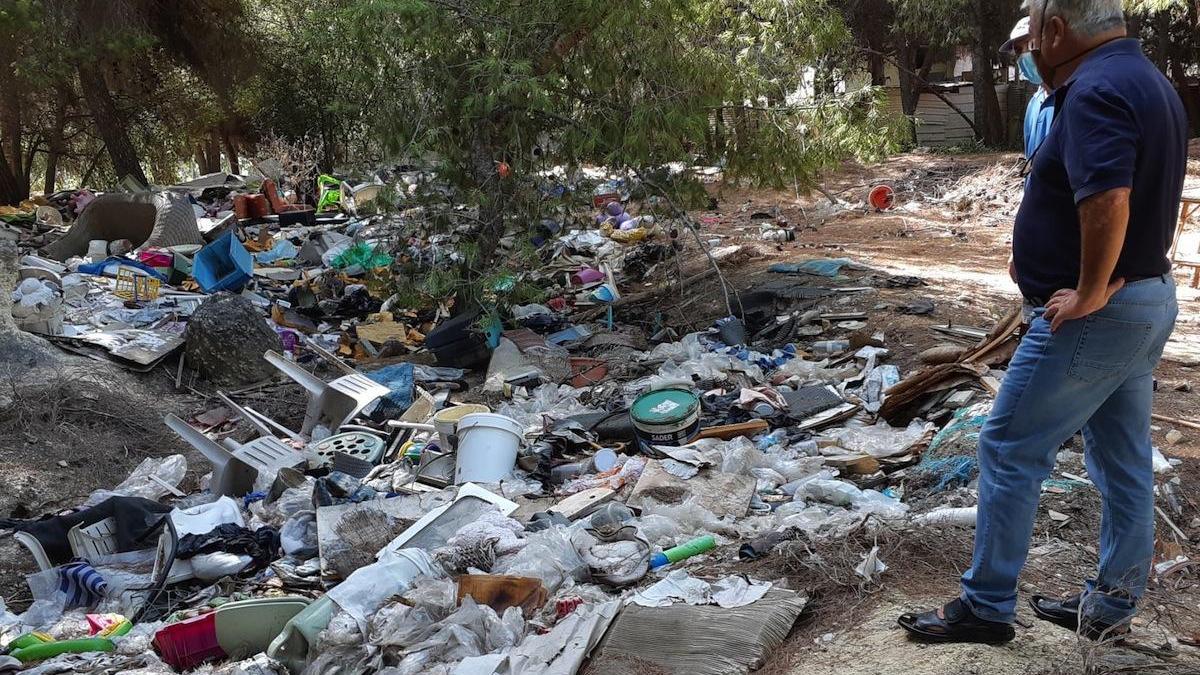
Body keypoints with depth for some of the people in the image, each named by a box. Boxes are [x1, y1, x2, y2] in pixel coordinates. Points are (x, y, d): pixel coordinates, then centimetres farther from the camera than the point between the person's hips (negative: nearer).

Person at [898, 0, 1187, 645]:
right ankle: (1111, 604, 27)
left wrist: (1090, 293, -23)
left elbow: (1107, 201, -35)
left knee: (1009, 449, 0)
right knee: (1124, 463, 15)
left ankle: (986, 606, 9)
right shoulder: (1151, 83, 13)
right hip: (1150, 300, 10)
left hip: (1093, 318, -10)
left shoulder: (1095, 90, -21)